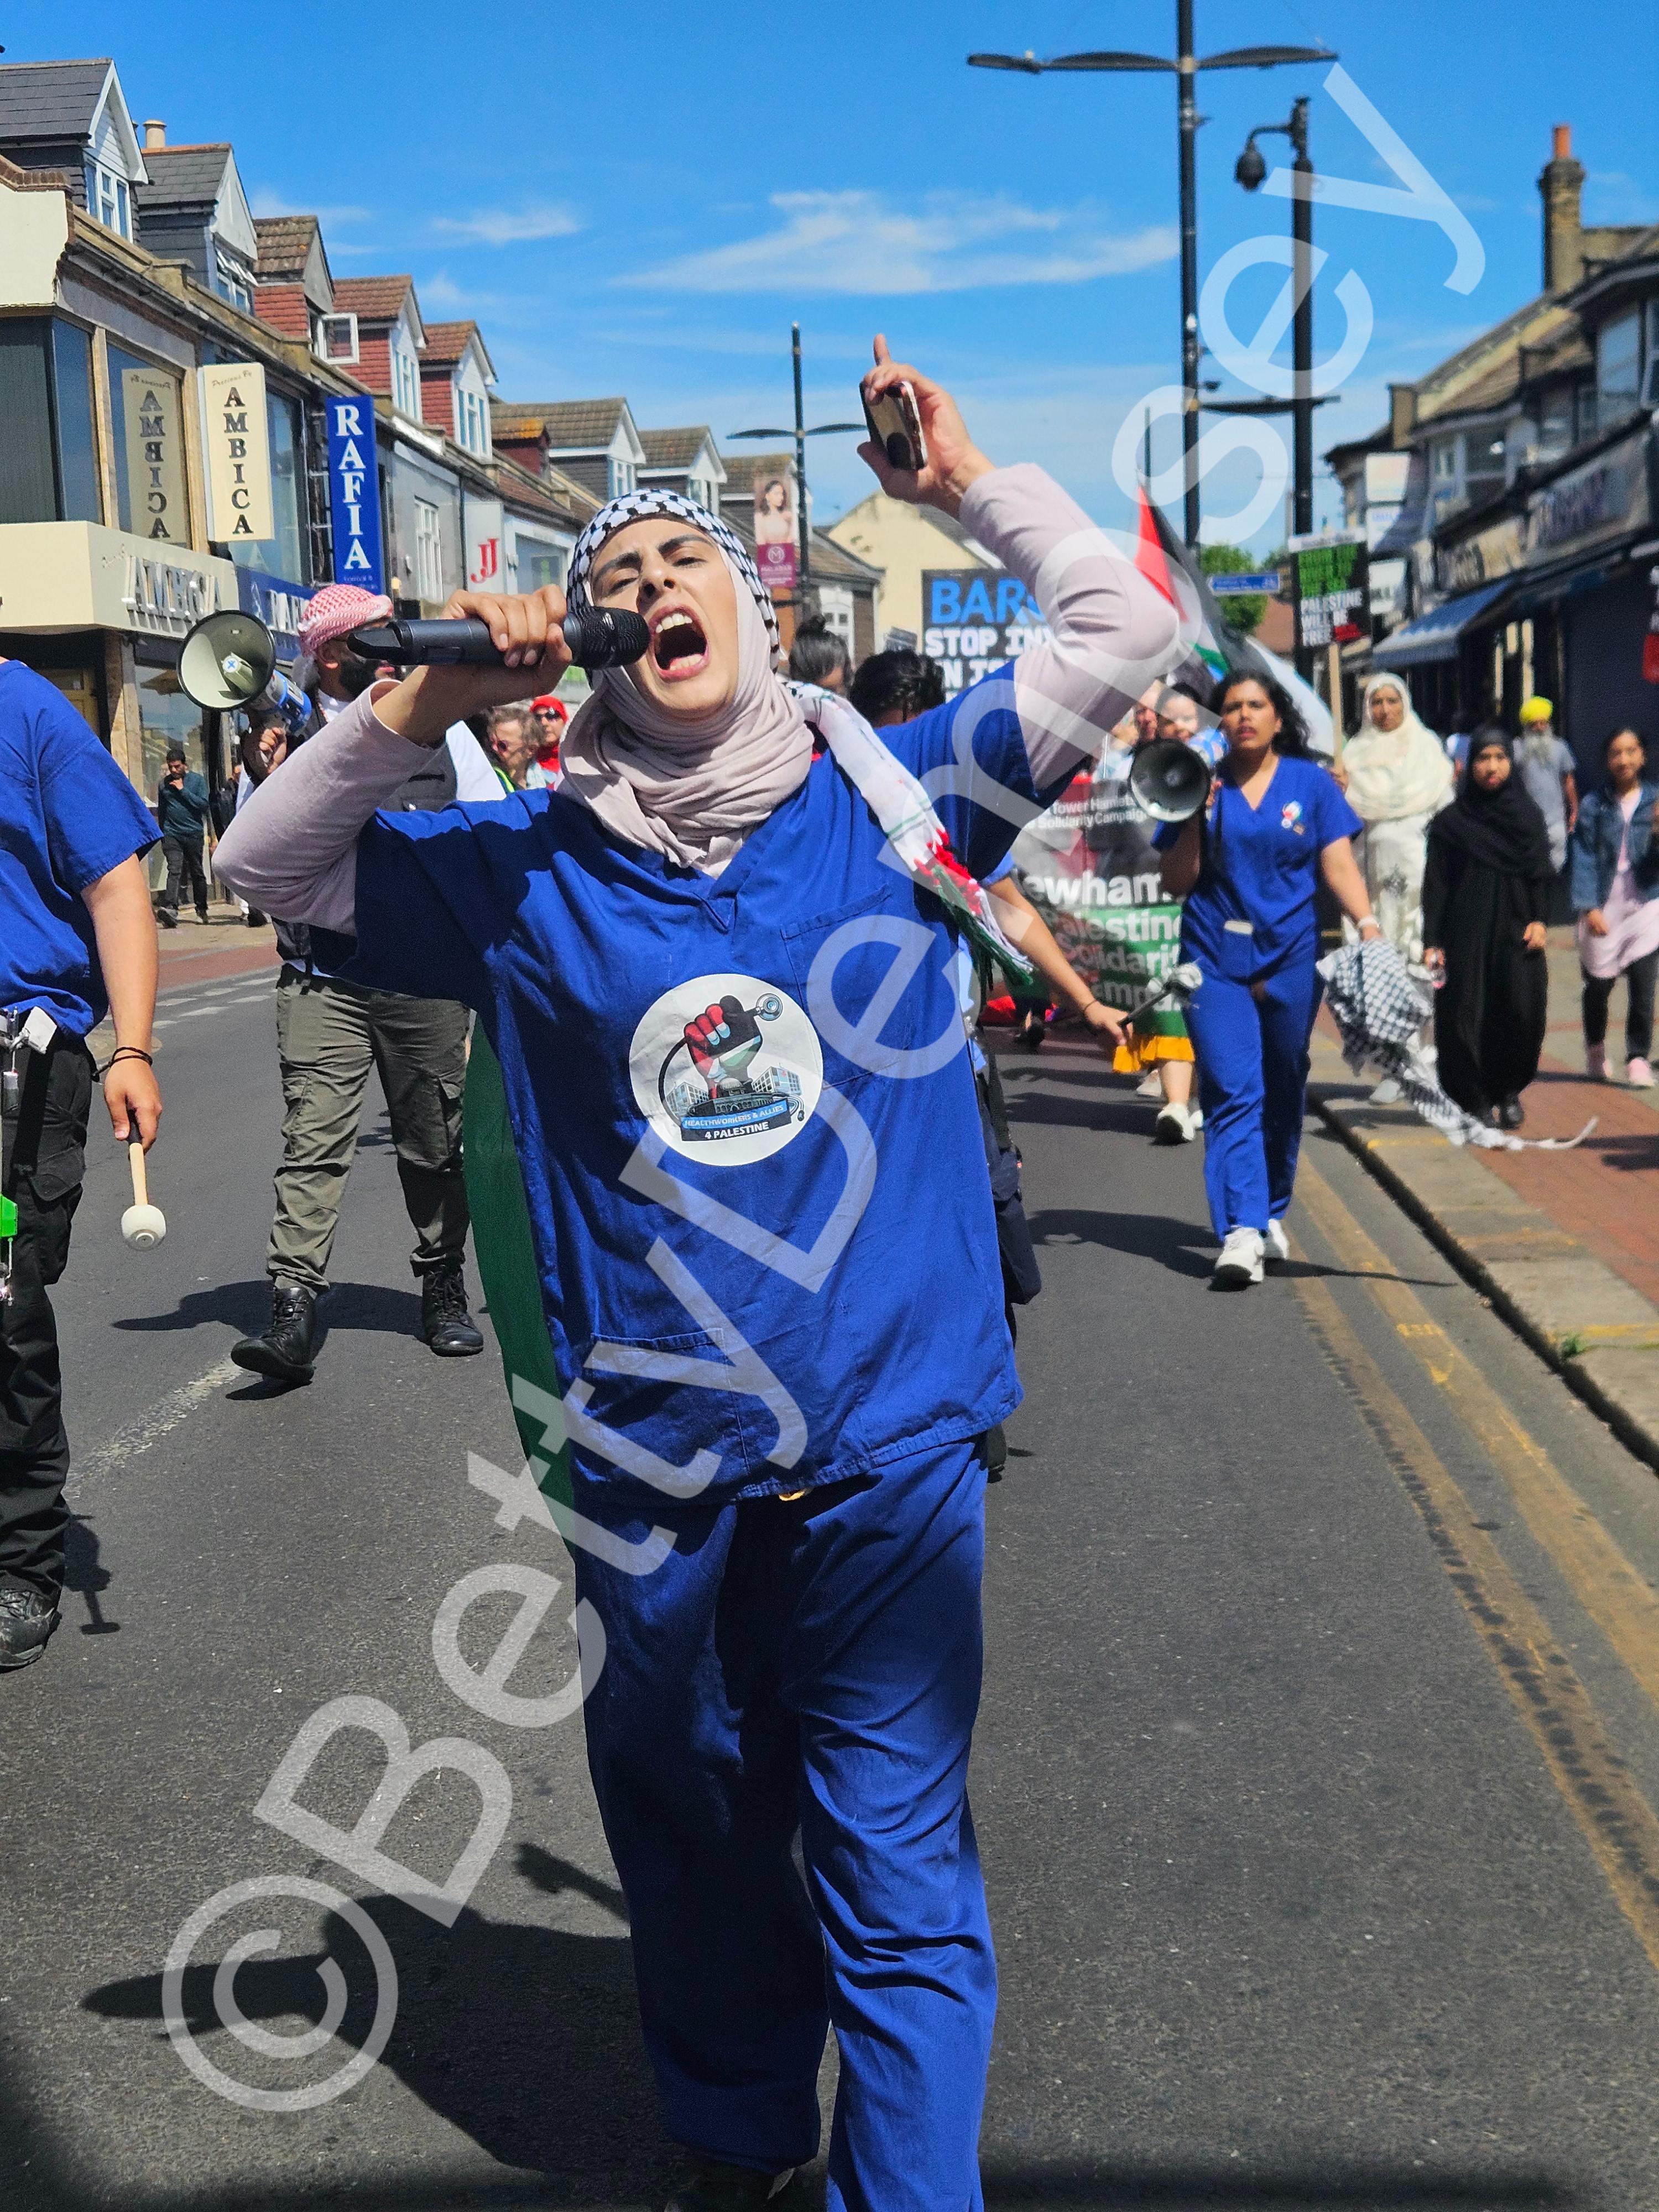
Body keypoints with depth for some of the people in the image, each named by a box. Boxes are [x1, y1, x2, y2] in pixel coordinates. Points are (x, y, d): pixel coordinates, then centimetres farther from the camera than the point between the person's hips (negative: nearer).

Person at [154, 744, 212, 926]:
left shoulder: (197, 780, 3)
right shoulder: (164, 784, 12)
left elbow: (204, 804, -9)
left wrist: (183, 790, -11)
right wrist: (161, 834, 24)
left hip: (193, 833, -1)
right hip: (171, 834, 1)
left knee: (197, 873, 9)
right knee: (174, 870, -16)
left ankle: (202, 910, 22)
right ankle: (170, 909, -31)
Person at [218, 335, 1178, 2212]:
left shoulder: (890, 790, 1)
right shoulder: (526, 866, 3)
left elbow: (1125, 631, 5)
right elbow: (269, 862, 7)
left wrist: (968, 486, -2)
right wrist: (416, 709, -6)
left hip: (890, 1439, -2)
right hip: (654, 1456, 2)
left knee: (894, 1852, 4)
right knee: (692, 1835, 19)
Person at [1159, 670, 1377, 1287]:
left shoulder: (1311, 783, 4)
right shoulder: (1203, 784, 3)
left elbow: (1339, 866, -2)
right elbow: (1177, 883, 2)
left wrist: (1367, 923, -17)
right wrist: (1197, 818, -10)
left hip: (1290, 955, 1)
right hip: (1215, 957, -1)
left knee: (1283, 1092, 12)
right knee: (1232, 1093, -10)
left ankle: (1272, 1213, 30)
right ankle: (1241, 1231, -18)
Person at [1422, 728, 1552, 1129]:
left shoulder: (1528, 813, 8)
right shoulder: (1451, 821, 1)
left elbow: (1540, 871, 8)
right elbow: (1436, 884, 0)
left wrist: (1539, 919, -6)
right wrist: (1432, 941, -6)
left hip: (1516, 930, 1)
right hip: (1467, 934, -1)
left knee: (1522, 1013, -7)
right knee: (1466, 1017, -5)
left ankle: (1509, 1092, 13)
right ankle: (1476, 1101, 7)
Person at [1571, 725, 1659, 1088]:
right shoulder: (1595, 806, 4)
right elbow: (1585, 859, -1)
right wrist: (1588, 907, -11)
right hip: (1603, 908, 0)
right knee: (1598, 985, 9)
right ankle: (1595, 1050, 33)